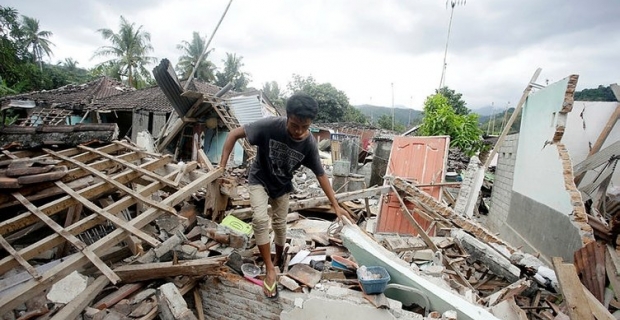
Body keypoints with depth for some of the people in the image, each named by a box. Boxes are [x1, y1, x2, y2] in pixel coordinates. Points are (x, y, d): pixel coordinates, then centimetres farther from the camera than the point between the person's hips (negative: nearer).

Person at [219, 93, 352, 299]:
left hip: (282, 186, 2)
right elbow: (235, 134, -22)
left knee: (280, 225, 12)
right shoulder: (270, 126, -32)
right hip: (259, 180, -2)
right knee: (260, 219, -20)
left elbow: (321, 175, -12)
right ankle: (270, 270, -5)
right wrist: (222, 165, -26)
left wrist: (335, 205, -10)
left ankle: (278, 260, 40)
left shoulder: (309, 144, -24)